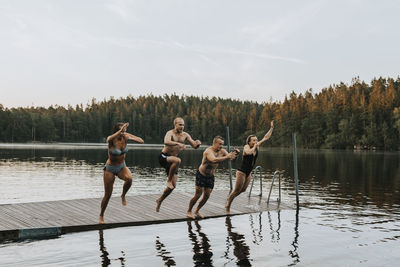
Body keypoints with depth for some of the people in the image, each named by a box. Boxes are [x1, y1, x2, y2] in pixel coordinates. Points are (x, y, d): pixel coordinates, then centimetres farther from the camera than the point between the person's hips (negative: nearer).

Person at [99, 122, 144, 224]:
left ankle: (123, 195, -3)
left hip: (122, 167, 3)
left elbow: (141, 141, -10)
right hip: (110, 169, -3)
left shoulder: (125, 137, -9)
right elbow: (109, 140, -47)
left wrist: (130, 137, -25)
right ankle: (101, 215, 28)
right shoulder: (111, 139, -20)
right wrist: (120, 131, -51)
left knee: (129, 178, -34)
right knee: (107, 195, 4)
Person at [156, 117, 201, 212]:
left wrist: (197, 143, -20)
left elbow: (194, 146, 3)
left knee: (173, 185, 4)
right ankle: (168, 180, -20)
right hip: (163, 158, -6)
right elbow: (166, 142, -38)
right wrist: (178, 144, -49)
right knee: (177, 160, -39)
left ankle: (160, 200, 24)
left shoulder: (185, 135, 3)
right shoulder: (170, 133, -16)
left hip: (172, 160, 7)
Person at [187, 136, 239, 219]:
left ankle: (197, 211, 26)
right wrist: (227, 157, -51)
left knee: (207, 196, 7)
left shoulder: (222, 151, -4)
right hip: (201, 175, -6)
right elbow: (214, 160, -46)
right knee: (198, 195, -5)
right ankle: (189, 211, 13)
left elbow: (231, 158, -4)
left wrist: (235, 154, -26)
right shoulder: (209, 151, -26)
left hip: (210, 176, 7)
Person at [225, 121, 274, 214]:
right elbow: (249, 152, -41)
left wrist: (272, 128, -1)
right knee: (237, 190, -1)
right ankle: (228, 207, 13)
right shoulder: (246, 147, -17)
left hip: (249, 173, 7)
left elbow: (266, 137, 4)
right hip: (241, 172, -7)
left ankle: (229, 197, 40)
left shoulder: (257, 146, 2)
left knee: (243, 190, 17)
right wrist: (255, 146, -26)